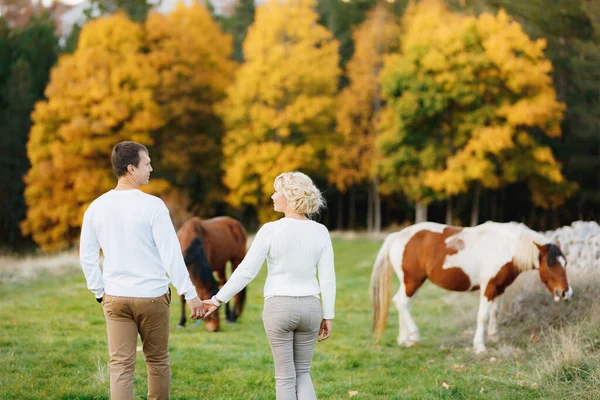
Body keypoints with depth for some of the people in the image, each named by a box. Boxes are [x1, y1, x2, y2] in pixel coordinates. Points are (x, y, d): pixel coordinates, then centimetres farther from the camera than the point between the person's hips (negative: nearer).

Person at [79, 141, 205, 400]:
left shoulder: (97, 207, 1)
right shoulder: (152, 206, -12)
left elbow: (87, 256, 5)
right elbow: (171, 253, -13)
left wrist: (100, 292, 16)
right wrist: (190, 294, -8)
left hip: (115, 299, 3)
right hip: (152, 296, -3)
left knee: (121, 366, 1)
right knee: (158, 361, 14)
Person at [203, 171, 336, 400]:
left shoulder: (271, 230, -12)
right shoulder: (320, 232, -2)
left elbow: (246, 271, -12)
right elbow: (328, 278, -2)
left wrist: (218, 300, -4)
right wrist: (327, 317, 6)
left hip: (278, 308, -3)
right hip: (309, 308, 3)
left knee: (285, 376, 8)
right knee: (302, 373, 17)